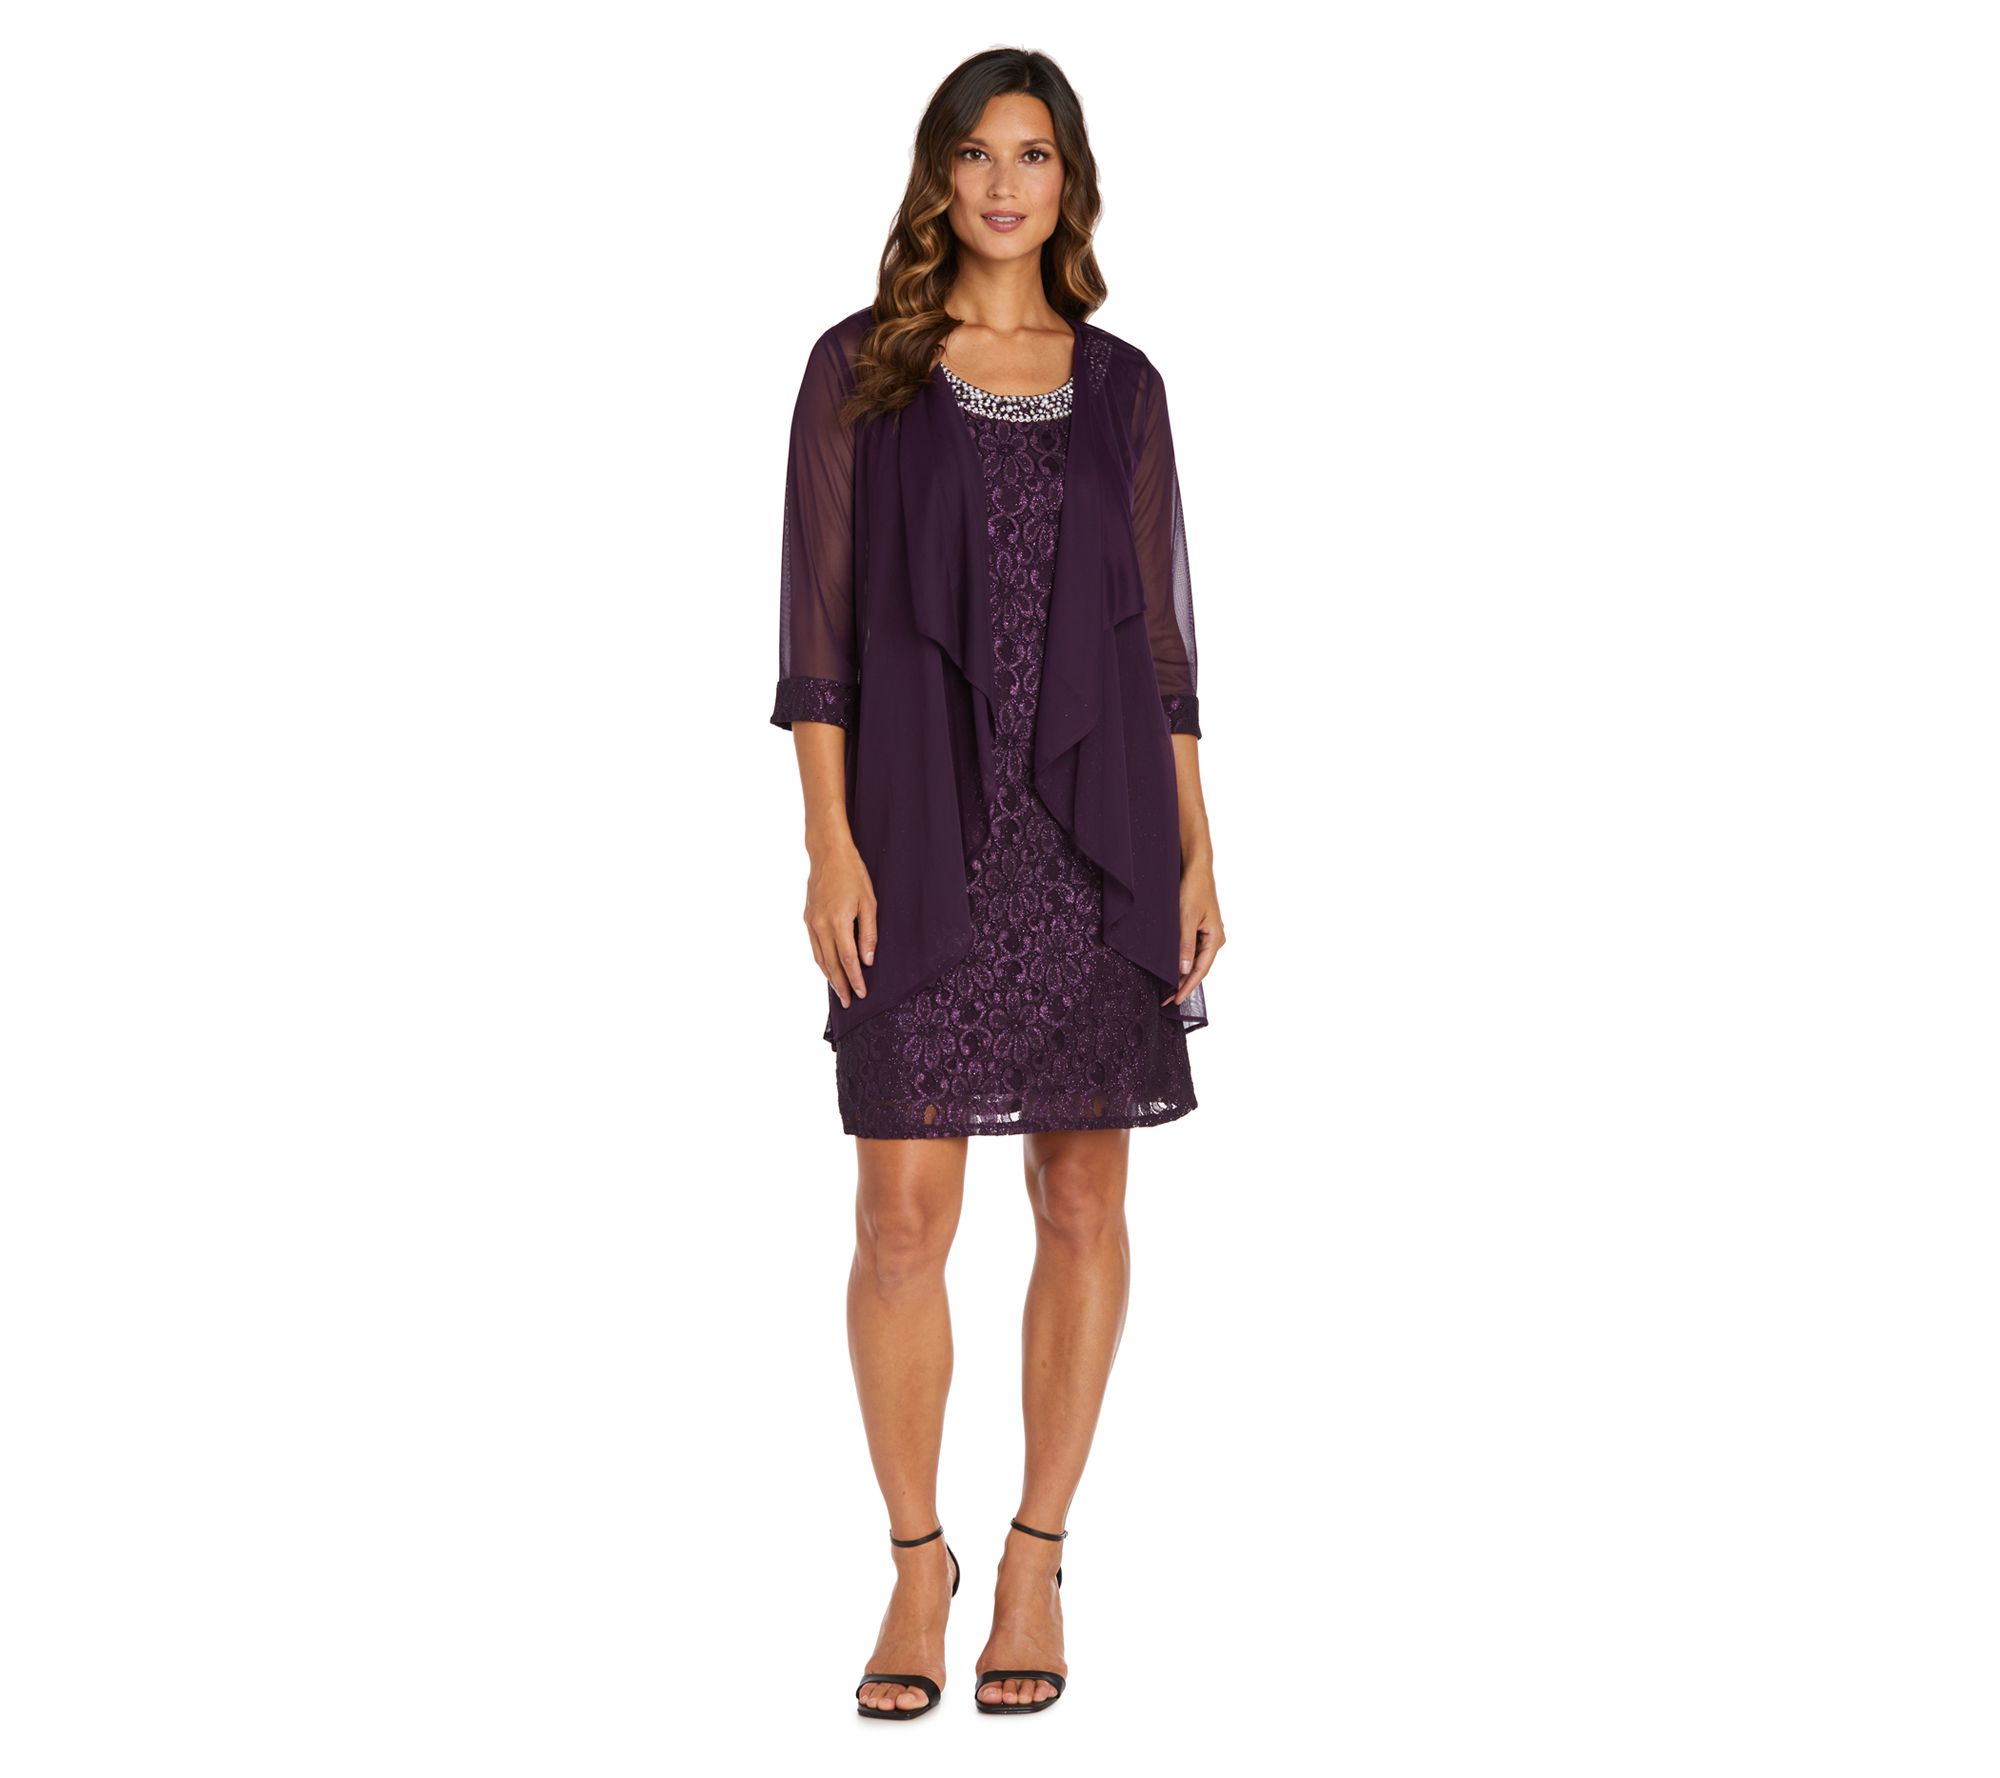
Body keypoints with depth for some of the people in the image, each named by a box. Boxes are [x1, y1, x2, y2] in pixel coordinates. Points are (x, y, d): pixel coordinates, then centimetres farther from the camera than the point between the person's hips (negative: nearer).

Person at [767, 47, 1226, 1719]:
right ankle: (915, 1559, 16)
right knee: (905, 1219, -2)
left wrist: (1196, 847, 3)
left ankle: (1038, 1556, 19)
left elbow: (1163, 631, 10)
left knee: (1083, 1204, 5)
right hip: (922, 830, -2)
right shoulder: (859, 368, 3)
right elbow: (818, 625, -1)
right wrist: (829, 842, -10)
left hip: (1097, 830, 2)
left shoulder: (1121, 385, 9)